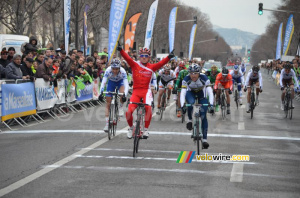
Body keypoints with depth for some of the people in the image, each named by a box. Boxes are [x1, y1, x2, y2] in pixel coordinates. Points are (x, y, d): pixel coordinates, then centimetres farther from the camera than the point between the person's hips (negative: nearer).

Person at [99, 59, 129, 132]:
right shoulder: (108, 70, -33)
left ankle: (121, 108, -6)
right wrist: (101, 92, -49)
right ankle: (107, 124, 2)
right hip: (111, 82, 1)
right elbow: (103, 82, -36)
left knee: (122, 93, -36)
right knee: (108, 104, -4)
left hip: (120, 82, -1)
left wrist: (125, 95, -54)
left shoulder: (122, 71, -35)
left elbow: (126, 84, -40)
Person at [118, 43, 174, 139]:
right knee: (129, 111, -10)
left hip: (146, 90, 0)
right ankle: (130, 127, 21)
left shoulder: (152, 67, 4)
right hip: (136, 91, 1)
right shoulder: (135, 65, 3)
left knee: (148, 107, -25)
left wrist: (169, 57, -26)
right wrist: (121, 50, -27)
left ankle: (146, 129, -7)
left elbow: (161, 63, -10)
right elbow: (127, 58, -11)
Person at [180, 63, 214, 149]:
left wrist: (211, 104, -50)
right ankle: (190, 120, -8)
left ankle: (205, 139, -7)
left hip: (201, 94, 0)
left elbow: (210, 92, -37)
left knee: (203, 116, -11)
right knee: (191, 103, -36)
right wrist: (182, 105, -49)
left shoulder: (204, 78, -31)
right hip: (190, 93, 0)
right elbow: (182, 93, -34)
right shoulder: (186, 79, -29)